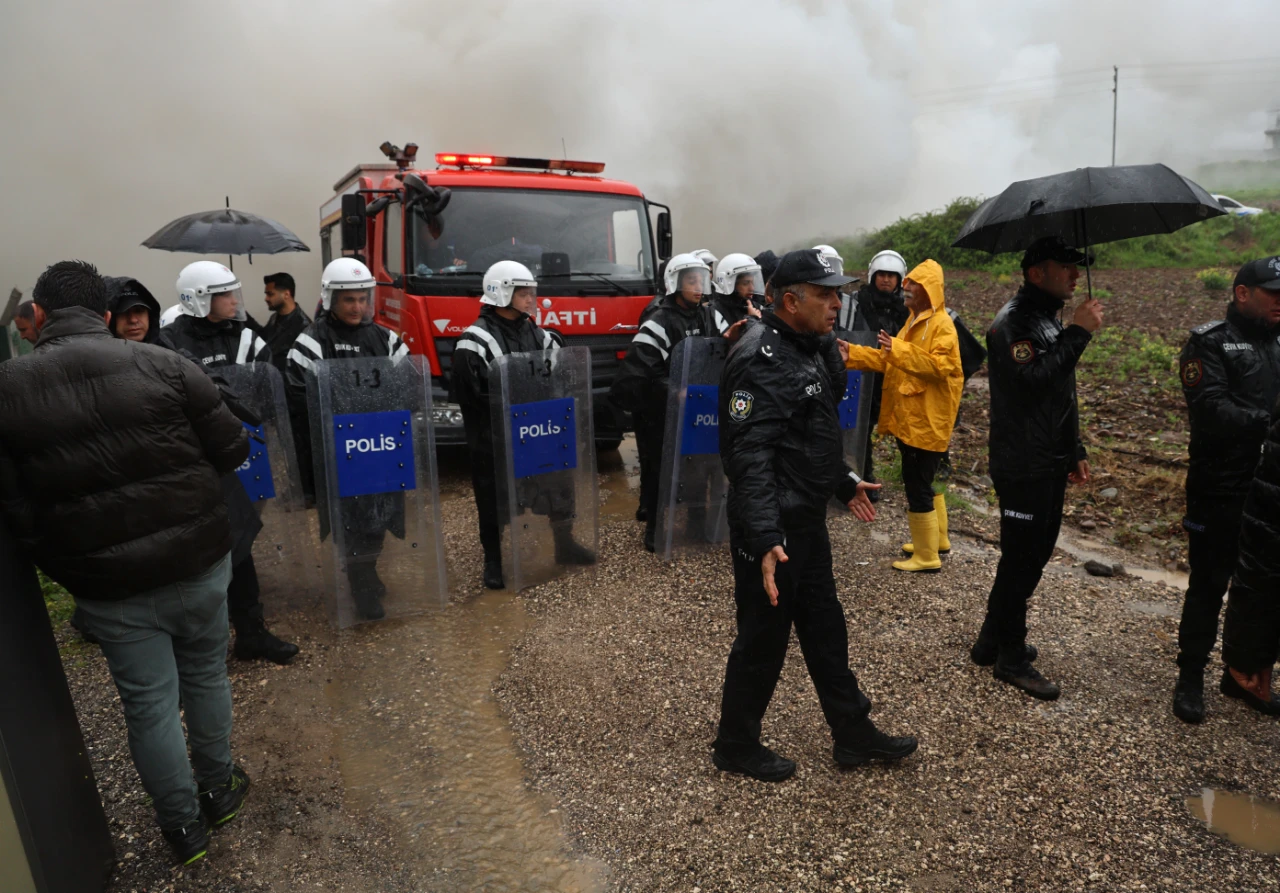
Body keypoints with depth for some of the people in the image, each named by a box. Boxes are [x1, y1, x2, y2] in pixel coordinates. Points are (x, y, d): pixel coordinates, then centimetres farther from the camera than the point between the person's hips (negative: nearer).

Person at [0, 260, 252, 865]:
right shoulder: (161, 365, -10)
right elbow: (232, 449, -7)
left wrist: (60, 565, 10)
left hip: (110, 586, 0)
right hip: (198, 562, 0)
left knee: (148, 703, 15)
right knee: (206, 676, 21)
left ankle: (184, 826, 31)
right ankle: (218, 791, 39)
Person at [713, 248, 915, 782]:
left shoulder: (805, 351, 12)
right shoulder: (761, 360, -22)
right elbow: (749, 456, -30)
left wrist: (845, 484, 29)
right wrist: (765, 539, -37)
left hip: (808, 522, 10)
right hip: (772, 532, -10)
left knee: (825, 628, 20)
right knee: (763, 638, 6)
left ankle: (853, 734, 37)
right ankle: (735, 745, 27)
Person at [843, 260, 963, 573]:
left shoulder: (942, 324, -14)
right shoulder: (914, 321, 17)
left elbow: (939, 365, -26)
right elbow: (889, 360, 16)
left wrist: (899, 349, -31)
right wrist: (852, 352, 7)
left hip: (926, 421, -10)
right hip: (910, 417, 10)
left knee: (916, 485, -6)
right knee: (925, 479, 20)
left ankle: (927, 556, 5)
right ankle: (936, 539, 35)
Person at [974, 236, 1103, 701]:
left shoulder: (1049, 319, 16)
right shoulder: (1013, 322, -14)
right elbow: (1034, 381, -30)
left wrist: (1075, 451, 22)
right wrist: (1077, 333, -23)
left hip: (1049, 465, 10)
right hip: (1022, 467, -10)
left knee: (1033, 554, 17)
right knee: (1021, 560, -1)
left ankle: (992, 641, 30)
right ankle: (1011, 658, 14)